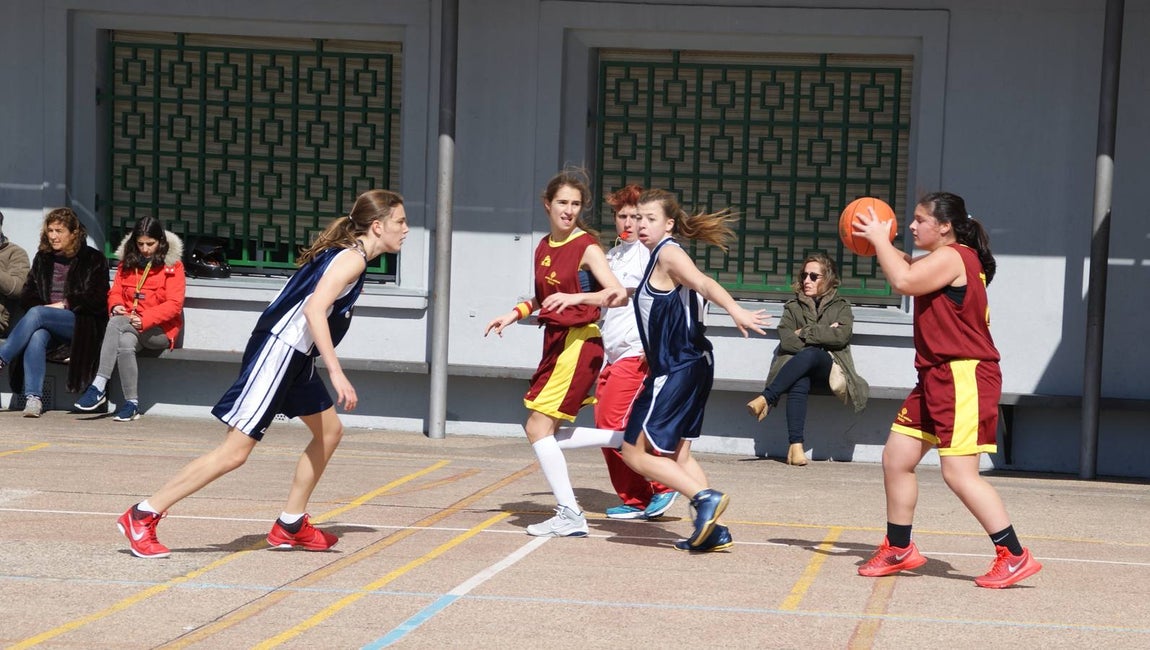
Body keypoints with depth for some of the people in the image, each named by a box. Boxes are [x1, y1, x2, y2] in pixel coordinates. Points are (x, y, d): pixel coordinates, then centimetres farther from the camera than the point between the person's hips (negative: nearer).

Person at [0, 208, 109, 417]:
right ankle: (33, 398, -43)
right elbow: (27, 295, 15)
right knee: (36, 337, -34)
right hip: (43, 322, 3)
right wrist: (43, 307, -6)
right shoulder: (42, 258, 19)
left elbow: (97, 301, -3)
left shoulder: (93, 259, 5)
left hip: (81, 324, -3)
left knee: (36, 314, -32)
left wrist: (64, 305, -11)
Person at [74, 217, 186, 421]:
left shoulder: (173, 265, 0)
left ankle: (99, 387, -31)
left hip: (160, 330, -4)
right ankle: (131, 403, -33)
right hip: (129, 326, 4)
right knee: (125, 343, -34)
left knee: (117, 323, -32)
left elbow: (174, 304, -9)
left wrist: (144, 319, -22)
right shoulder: (128, 262, 16)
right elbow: (115, 292, 15)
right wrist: (115, 306, -10)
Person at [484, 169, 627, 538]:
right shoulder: (544, 248, 12)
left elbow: (619, 295, -22)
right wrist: (515, 314, 15)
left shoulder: (587, 247, -11)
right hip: (555, 341, 9)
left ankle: (570, 515, -10)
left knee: (538, 427, -12)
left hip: (579, 342, -9)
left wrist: (574, 298, -34)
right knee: (540, 428, 12)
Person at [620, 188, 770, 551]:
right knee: (677, 455, 15)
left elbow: (703, 283, -29)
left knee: (636, 452, -6)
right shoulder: (660, 257, 17)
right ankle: (713, 530, 11)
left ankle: (706, 498, -11)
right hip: (690, 366, 10)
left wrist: (735, 311, -47)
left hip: (678, 369, -10)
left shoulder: (668, 253, -11)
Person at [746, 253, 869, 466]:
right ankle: (795, 445, -48)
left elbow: (842, 335, -4)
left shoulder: (841, 306, 18)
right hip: (799, 368, 1)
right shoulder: (793, 306, 20)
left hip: (828, 365, 0)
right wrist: (823, 335, -4)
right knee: (799, 383, -38)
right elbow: (786, 341, 2)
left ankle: (766, 399, -38)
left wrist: (805, 333, -4)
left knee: (809, 354, -37)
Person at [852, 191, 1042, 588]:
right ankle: (898, 550, 22)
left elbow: (903, 281, -26)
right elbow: (909, 270, 33)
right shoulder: (945, 260, 18)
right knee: (896, 459, 11)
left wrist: (879, 238, -12)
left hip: (964, 377, -11)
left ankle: (1015, 557, -11)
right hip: (937, 377, 11)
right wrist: (880, 241, 16)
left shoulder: (952, 257, -14)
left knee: (959, 473, -15)